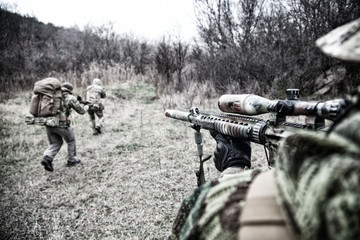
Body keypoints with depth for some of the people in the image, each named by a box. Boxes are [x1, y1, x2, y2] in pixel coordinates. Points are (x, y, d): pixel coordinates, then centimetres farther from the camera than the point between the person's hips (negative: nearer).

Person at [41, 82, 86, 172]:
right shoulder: (71, 98, 2)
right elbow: (81, 111, 6)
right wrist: (79, 103, 26)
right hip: (61, 124, -5)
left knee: (56, 143, 20)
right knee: (71, 141, 20)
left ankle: (47, 158, -3)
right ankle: (71, 160, 29)